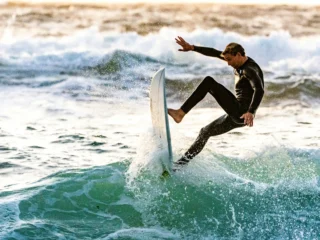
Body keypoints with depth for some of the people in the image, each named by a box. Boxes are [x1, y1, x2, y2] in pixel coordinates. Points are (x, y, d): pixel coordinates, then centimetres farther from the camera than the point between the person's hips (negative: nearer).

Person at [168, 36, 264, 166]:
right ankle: (183, 162, 23)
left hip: (242, 114, -10)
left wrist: (251, 112, -44)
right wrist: (192, 48, 14)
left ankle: (180, 113, -16)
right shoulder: (239, 62, 13)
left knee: (209, 82, -14)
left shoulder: (250, 69, -15)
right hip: (236, 115, 10)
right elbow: (214, 53, 17)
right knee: (205, 132, 19)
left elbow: (259, 90, -31)